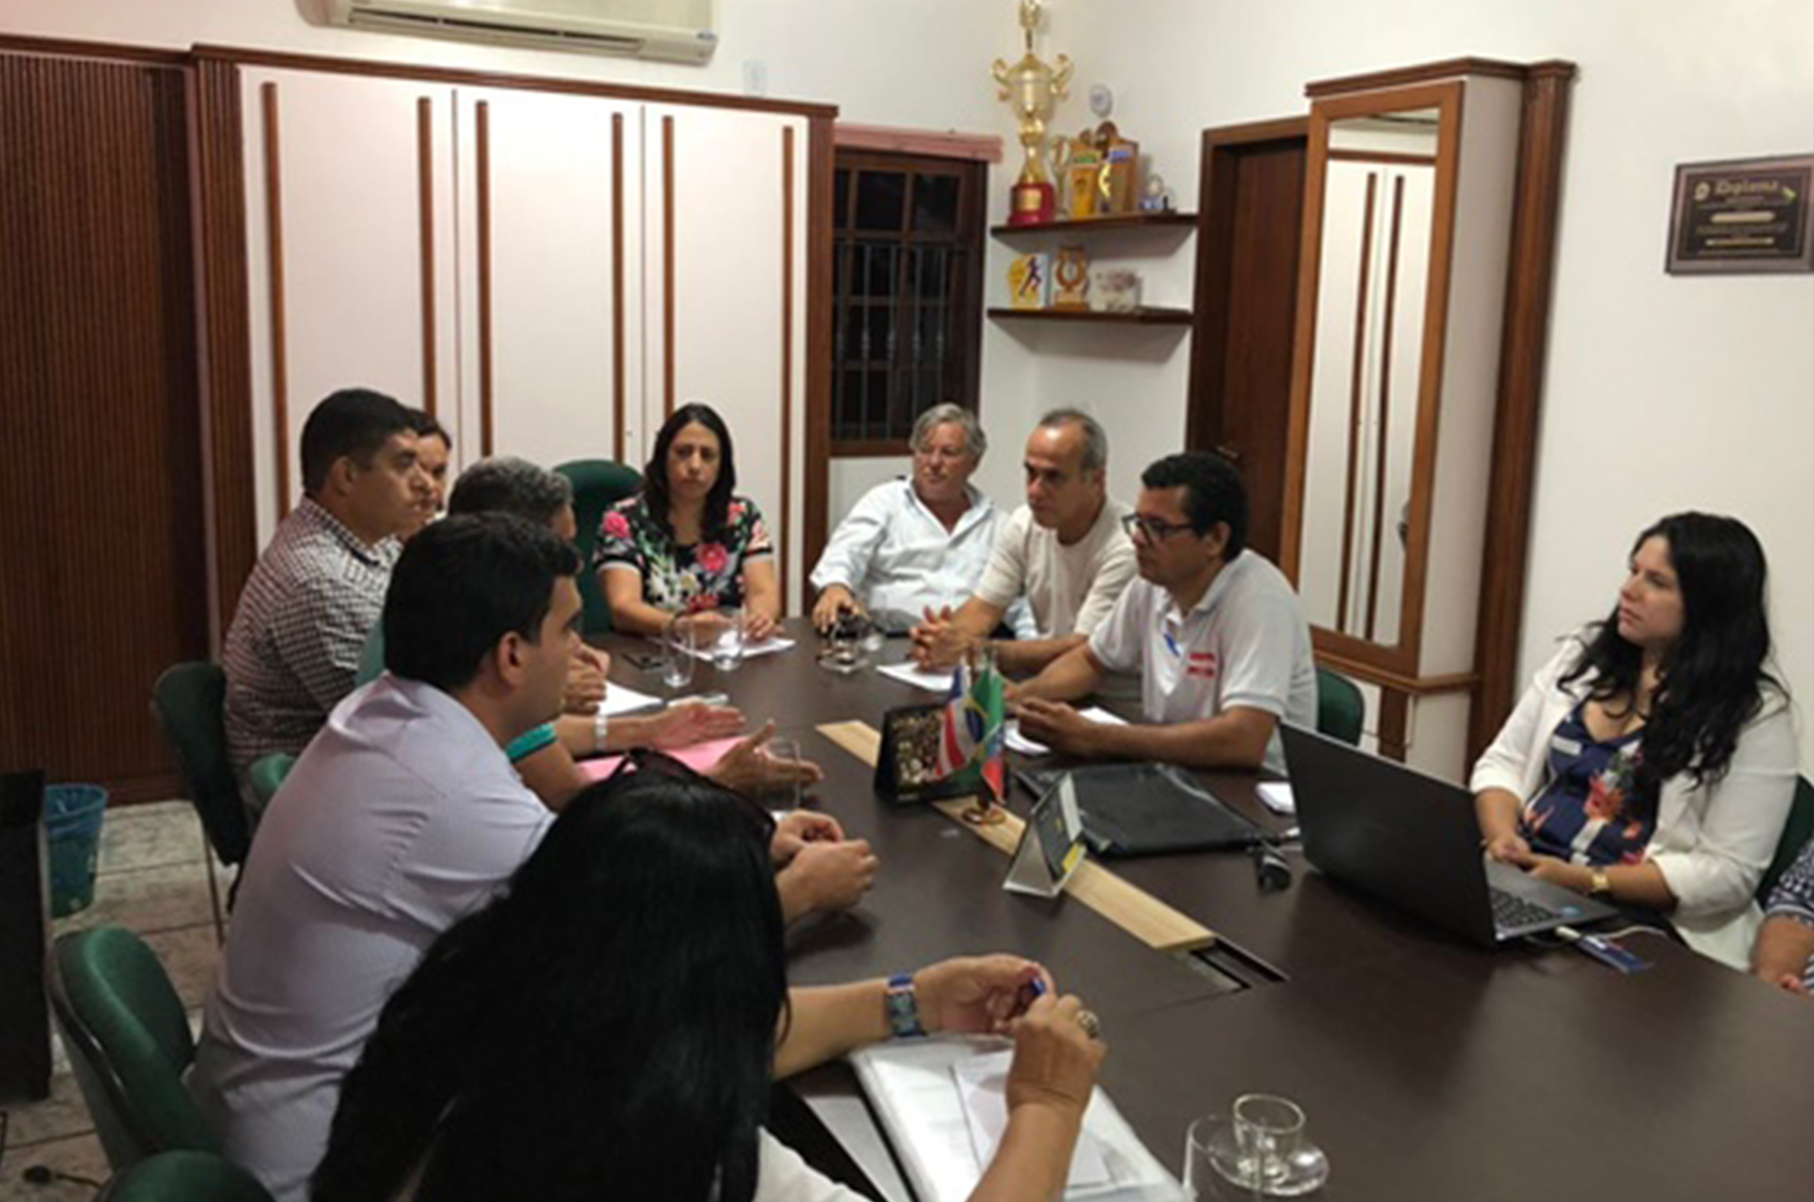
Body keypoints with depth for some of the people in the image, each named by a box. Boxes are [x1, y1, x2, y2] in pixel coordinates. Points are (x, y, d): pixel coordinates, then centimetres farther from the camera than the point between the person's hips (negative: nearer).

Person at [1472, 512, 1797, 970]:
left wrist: (1589, 882, -18)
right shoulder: (1584, 653, 10)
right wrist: (1500, 837, -10)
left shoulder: (1755, 714, -4)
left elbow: (1727, 871, -9)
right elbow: (1503, 763, 11)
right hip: (1521, 884, 5)